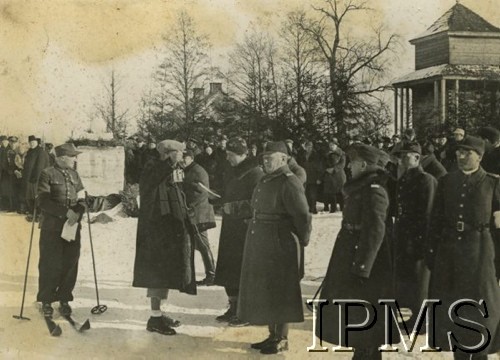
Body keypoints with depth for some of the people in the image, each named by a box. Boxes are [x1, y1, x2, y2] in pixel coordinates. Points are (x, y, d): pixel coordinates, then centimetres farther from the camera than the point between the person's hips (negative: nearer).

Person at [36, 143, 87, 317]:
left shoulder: (74, 175, 13)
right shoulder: (47, 174, -4)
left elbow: (82, 199, 11)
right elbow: (43, 200, -13)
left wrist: (78, 212, -11)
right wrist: (66, 212, -20)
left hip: (73, 227, 5)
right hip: (52, 227, -5)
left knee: (70, 264, 3)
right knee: (50, 265, -1)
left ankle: (64, 299, 15)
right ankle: (46, 301, 12)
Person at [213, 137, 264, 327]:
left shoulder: (254, 173, -12)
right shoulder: (232, 172, 15)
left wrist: (234, 208, -14)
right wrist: (224, 203, 9)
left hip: (246, 228, -8)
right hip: (230, 228, 8)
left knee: (243, 270, -4)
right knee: (228, 269, 10)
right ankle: (234, 308, 21)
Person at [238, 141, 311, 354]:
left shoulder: (289, 183, -15)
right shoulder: (265, 181, 11)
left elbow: (302, 217, -17)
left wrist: (301, 243, -8)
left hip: (280, 247, -9)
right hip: (260, 246, 9)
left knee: (280, 294, 1)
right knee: (265, 292, 15)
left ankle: (282, 339, 12)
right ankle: (272, 335, 26)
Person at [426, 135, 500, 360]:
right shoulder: (446, 182, 8)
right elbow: (436, 219, 8)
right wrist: (432, 250, 4)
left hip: (478, 250, -3)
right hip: (448, 250, 3)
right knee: (452, 306, 8)